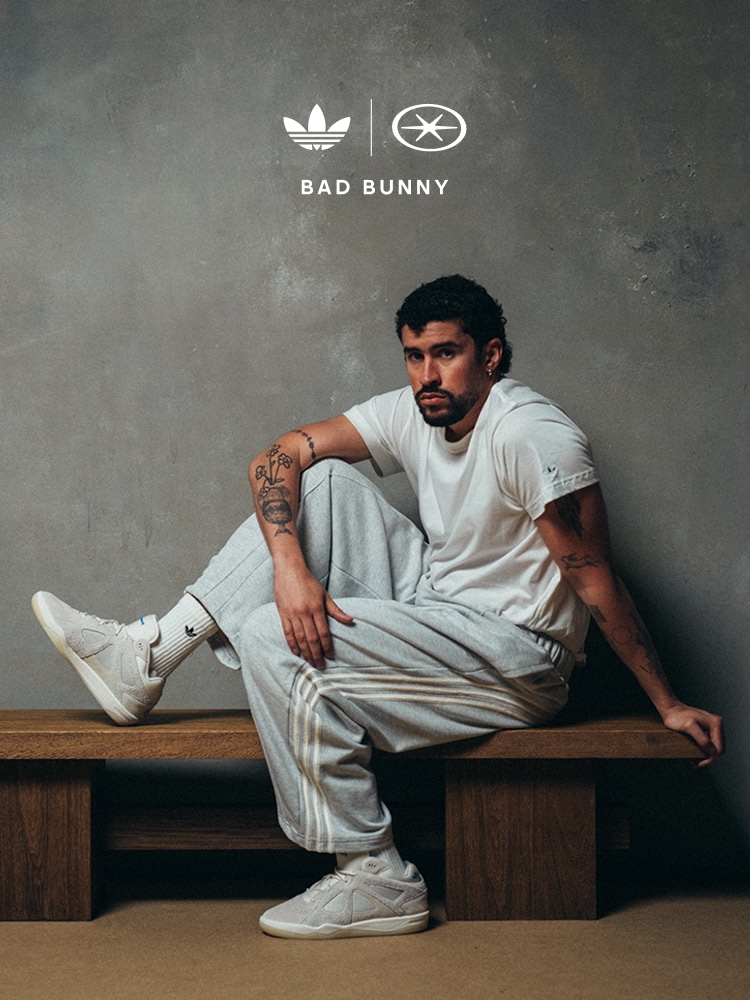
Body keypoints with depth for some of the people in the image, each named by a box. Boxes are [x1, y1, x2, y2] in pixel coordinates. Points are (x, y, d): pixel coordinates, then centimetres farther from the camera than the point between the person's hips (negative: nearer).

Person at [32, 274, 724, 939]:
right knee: (322, 477, -2)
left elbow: (596, 581, -18)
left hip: (517, 662, -8)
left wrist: (668, 705, -15)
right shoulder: (413, 413, 3)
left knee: (273, 639, -21)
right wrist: (290, 564, -20)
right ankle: (154, 653, -6)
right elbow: (277, 457, -3)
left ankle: (377, 881, -15)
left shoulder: (533, 435, -20)